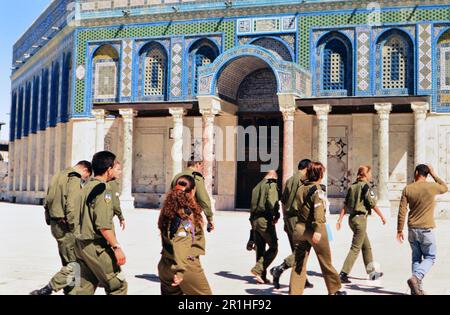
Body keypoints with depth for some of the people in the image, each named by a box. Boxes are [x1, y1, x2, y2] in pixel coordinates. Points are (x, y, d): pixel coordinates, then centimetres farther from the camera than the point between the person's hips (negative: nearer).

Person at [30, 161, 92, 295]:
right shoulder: (75, 179, -12)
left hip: (55, 223, 10)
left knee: (68, 262, 18)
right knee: (74, 264, -8)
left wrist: (50, 221, 21)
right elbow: (72, 206, -22)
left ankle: (69, 290, 26)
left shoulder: (58, 176, 19)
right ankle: (46, 290, -11)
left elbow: (47, 201, 20)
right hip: (65, 225, -10)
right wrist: (75, 228, -19)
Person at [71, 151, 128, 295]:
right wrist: (116, 247, -20)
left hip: (82, 244, 9)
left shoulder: (86, 187, 14)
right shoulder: (103, 188, -15)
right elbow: (103, 224, -22)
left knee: (85, 287, 14)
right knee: (119, 285, -1)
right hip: (96, 246, -9)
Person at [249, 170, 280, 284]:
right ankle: (258, 270, -13)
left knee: (260, 249, 11)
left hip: (255, 220, 8)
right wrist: (276, 215, -7)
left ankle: (262, 276, 13)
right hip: (265, 220, -8)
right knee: (273, 248, -3)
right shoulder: (272, 185, -3)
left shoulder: (257, 186, 21)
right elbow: (272, 202, -19)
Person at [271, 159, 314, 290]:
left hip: (288, 218, 9)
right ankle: (279, 269, -17)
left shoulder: (289, 180, 16)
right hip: (298, 218, -9)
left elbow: (283, 201, 19)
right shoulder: (302, 180, -10)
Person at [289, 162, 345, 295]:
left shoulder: (300, 189, 8)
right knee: (326, 262, 11)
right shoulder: (318, 191, -11)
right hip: (313, 229, -5)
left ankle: (295, 292, 0)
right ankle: (334, 290, 25)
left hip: (300, 228, 5)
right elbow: (318, 210, -23)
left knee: (299, 263, 5)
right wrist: (318, 230, -32)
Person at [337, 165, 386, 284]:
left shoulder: (352, 186, 11)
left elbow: (345, 205, 8)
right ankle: (343, 274, -7)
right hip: (361, 218, -8)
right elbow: (372, 204, -11)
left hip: (352, 218, 8)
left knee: (367, 246, 19)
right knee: (355, 248, -4)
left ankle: (371, 272, 28)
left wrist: (340, 220, 8)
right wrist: (382, 216, 2)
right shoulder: (365, 186, -11)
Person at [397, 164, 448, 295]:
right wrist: (434, 174, 20)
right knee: (429, 258, 9)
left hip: (412, 229, 3)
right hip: (427, 229, -2)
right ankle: (416, 277, -14)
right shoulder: (432, 187, -6)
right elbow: (445, 188, 19)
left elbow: (402, 212, -3)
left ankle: (417, 288, 11)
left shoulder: (408, 189, -1)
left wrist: (399, 230, 4)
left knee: (416, 258, 13)